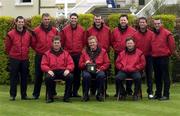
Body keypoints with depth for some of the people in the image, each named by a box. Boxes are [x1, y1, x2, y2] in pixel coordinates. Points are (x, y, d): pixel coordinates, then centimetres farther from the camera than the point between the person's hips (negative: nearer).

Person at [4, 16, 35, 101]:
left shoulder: (29, 34, 3)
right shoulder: (11, 34, -5)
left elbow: (32, 44, 14)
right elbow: (7, 47, 2)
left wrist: (26, 53, 13)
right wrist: (11, 54, 9)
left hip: (25, 59, 3)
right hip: (14, 59, -3)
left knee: (24, 77, 7)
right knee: (13, 77, 1)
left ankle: (24, 95, 15)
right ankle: (12, 95, 8)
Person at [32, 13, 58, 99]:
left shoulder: (54, 30, 3)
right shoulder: (37, 30, -2)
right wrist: (37, 50, 5)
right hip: (39, 56, -1)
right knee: (38, 75, 4)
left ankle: (52, 92, 15)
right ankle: (36, 94, 11)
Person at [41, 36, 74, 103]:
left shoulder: (65, 53, 15)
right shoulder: (47, 54, 11)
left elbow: (71, 64, 8)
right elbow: (43, 65, 4)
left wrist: (68, 69, -14)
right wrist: (48, 70, -17)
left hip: (63, 72, 1)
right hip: (52, 72, -1)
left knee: (70, 76, -30)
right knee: (48, 77, -35)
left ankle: (66, 97, -17)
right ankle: (50, 97, -17)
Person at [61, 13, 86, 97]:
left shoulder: (81, 30, 5)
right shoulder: (65, 30, 2)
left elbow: (84, 42, 10)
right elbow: (62, 42, 6)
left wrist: (81, 50, 7)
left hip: (78, 55, 1)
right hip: (68, 55, -1)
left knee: (77, 73, 2)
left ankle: (75, 91, 10)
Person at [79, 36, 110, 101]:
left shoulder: (102, 51, 11)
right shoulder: (84, 52, 14)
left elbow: (107, 63, 8)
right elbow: (80, 64, 14)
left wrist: (100, 68, -9)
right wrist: (85, 64, -8)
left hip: (98, 71, 0)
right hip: (87, 70, 1)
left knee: (101, 75, -36)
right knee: (86, 76, -36)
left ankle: (100, 94, -19)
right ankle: (85, 94, -19)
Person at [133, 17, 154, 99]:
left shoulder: (151, 34, 1)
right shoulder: (135, 34, 3)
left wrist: (152, 54, -7)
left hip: (148, 57, -1)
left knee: (149, 75, 4)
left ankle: (150, 92, 10)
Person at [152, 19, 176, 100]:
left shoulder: (166, 33, -7)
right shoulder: (152, 34, 11)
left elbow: (172, 44, -5)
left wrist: (170, 53, 2)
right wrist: (152, 53, 13)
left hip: (163, 57, -6)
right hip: (155, 58, 7)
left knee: (165, 76, -4)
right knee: (157, 77, 13)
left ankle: (166, 95, -2)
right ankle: (158, 94, 21)